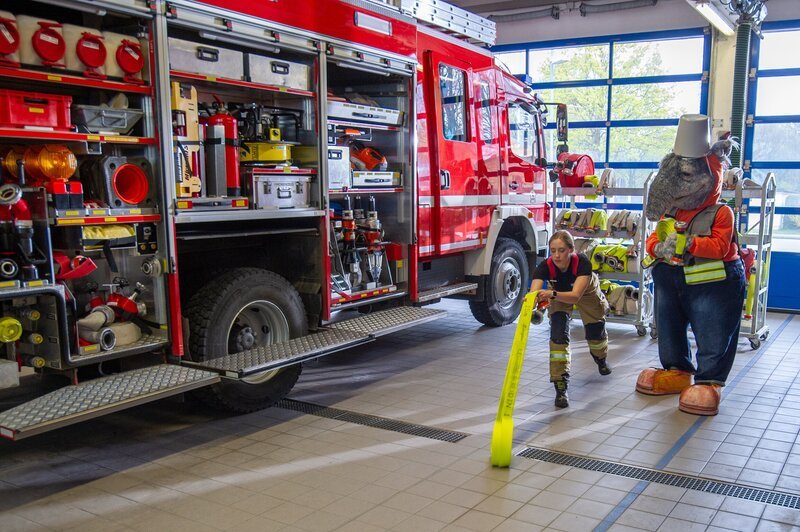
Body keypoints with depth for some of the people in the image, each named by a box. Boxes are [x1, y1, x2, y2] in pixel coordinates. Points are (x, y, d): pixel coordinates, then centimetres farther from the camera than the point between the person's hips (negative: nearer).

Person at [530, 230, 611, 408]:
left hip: (586, 294, 0)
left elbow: (575, 296, -53)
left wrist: (552, 294, -70)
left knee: (595, 333, 12)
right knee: (558, 334, -20)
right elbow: (534, 293, -50)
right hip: (559, 296, 1)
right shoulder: (546, 266, -37)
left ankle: (600, 358, 51)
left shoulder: (582, 262, -41)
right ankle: (561, 387, -15)